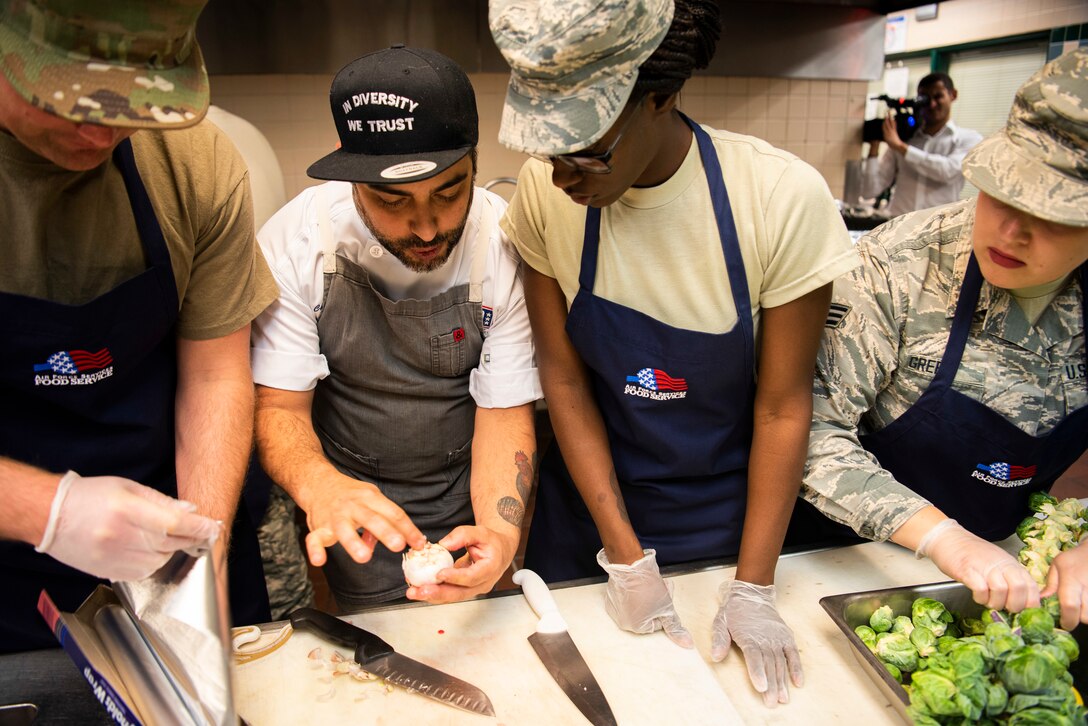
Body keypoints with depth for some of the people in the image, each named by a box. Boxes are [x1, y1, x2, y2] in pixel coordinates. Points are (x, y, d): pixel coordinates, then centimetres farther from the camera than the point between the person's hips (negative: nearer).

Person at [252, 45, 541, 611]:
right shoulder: (296, 241, -20)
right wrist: (319, 485, -40)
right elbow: (277, 404, -18)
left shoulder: (506, 248, -21)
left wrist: (500, 532, -35)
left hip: (465, 499, 1)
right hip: (352, 500, 0)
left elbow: (504, 412, -17)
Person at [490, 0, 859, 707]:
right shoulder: (545, 192, -19)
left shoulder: (783, 199, -25)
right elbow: (564, 379, -12)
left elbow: (783, 407, -16)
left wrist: (754, 587, -13)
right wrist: (625, 555, -12)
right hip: (594, 497, 1)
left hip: (726, 510, -1)